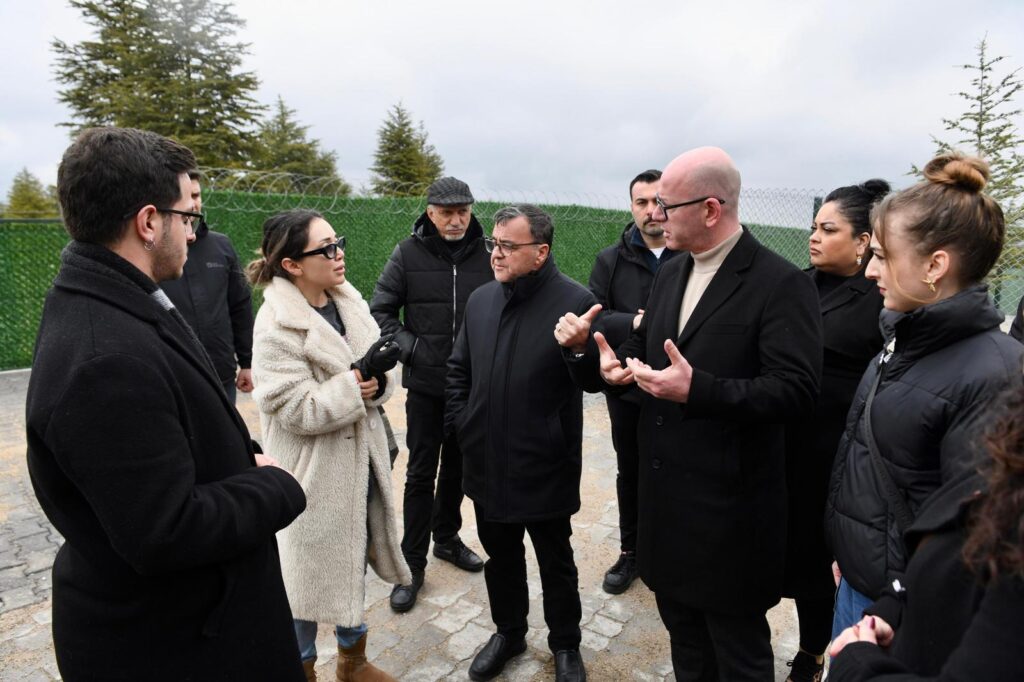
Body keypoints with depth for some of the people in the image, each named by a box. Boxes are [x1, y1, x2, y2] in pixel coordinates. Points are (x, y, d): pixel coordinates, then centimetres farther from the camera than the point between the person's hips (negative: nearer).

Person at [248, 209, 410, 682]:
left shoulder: (348, 302, 1)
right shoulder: (276, 325, -18)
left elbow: (379, 374, 3)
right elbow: (296, 410, -21)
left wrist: (377, 379, -19)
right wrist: (359, 379, -26)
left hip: (361, 461, 7)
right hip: (314, 471, -6)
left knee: (354, 560, 21)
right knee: (310, 570, 12)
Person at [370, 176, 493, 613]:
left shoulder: (486, 254, -3)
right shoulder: (408, 253, -5)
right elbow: (380, 310, -1)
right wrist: (411, 348, -12)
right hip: (425, 384, -2)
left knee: (456, 467, 18)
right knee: (421, 473, 6)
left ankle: (447, 538, 39)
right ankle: (413, 563, 21)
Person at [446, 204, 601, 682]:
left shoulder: (575, 302, -16)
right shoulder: (481, 299, 3)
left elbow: (595, 378, -17)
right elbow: (458, 368, 12)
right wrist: (459, 421, 5)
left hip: (544, 469, -5)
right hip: (486, 463, 5)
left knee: (556, 562, 17)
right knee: (500, 556, 23)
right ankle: (509, 632, 48)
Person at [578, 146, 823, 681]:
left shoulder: (781, 283, -16)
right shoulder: (670, 274, 8)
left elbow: (795, 392, -21)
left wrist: (698, 390, -31)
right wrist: (616, 361, -8)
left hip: (728, 501, -7)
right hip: (665, 490, 7)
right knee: (680, 622, 25)